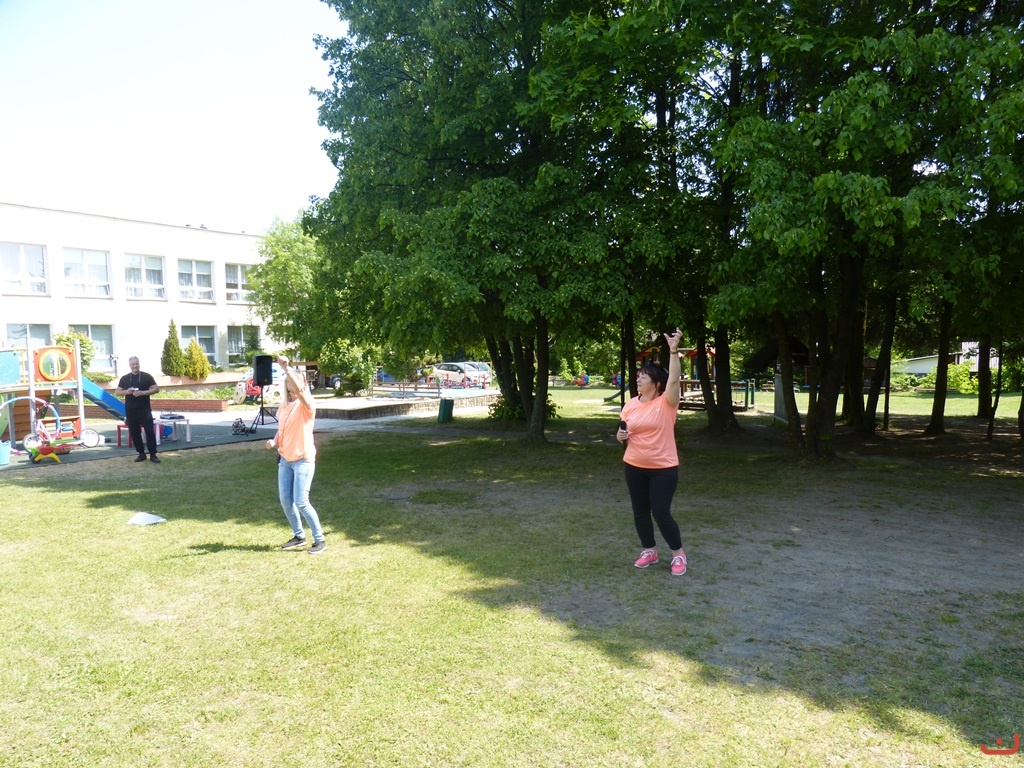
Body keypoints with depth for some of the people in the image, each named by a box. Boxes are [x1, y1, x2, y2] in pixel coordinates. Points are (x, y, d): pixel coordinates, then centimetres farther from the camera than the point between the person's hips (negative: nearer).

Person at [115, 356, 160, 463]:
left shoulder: (146, 376, 1)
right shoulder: (124, 378, 9)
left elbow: (156, 389, -2)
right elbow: (117, 392, 10)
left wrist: (143, 392, -16)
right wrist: (126, 392, -12)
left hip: (145, 409, -3)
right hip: (130, 410, 3)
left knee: (150, 431, -8)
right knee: (134, 432, 5)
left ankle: (153, 454, -4)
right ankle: (141, 453, 15)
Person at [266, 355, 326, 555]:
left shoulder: (306, 405, -10)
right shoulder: (284, 406, 10)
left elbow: (299, 389, -32)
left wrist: (286, 368, -37)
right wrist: (274, 441, -1)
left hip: (303, 460, -7)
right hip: (285, 459, 7)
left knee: (301, 502, -11)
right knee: (285, 501, 7)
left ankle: (320, 540, 2)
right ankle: (299, 536, 25)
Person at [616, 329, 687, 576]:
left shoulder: (667, 402, -10)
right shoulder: (630, 405, 3)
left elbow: (674, 379, -28)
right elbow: (622, 434, 14)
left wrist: (674, 351, -37)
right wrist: (621, 436, -10)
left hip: (663, 468, -5)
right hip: (634, 467, 5)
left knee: (661, 513, -4)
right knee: (640, 512, 12)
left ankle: (678, 553, 18)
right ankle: (649, 550, 31)